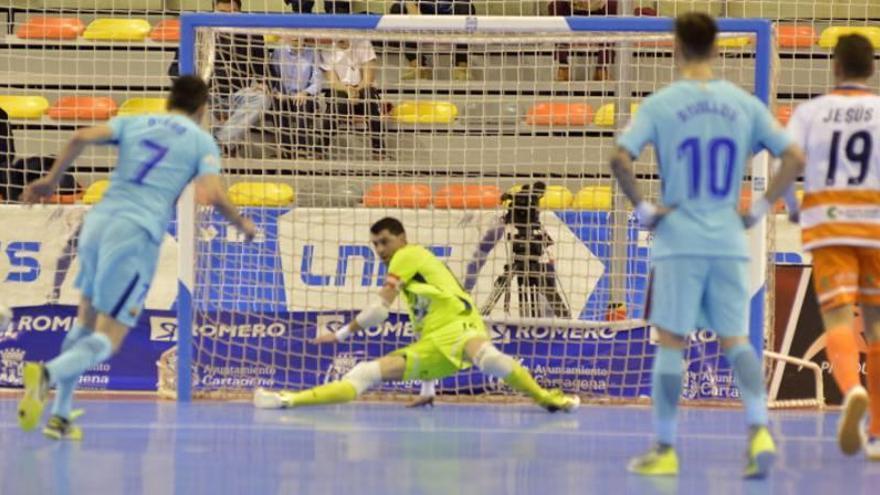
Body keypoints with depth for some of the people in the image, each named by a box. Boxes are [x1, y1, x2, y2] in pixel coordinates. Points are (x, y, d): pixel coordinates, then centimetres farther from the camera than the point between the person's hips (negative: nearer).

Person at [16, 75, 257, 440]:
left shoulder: (134, 123, 19)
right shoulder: (202, 141, 10)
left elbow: (82, 138, 2)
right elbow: (213, 195, -4)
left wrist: (50, 180, 12)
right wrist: (242, 224, 14)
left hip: (99, 220, 5)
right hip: (137, 235, -5)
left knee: (85, 321, 22)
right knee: (107, 341, -5)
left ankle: (60, 415, 17)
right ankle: (47, 375, -33)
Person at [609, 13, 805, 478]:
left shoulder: (661, 104, -5)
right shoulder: (743, 104, 4)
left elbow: (620, 159, -17)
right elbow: (794, 159, 0)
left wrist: (643, 208, -6)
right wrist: (760, 208, 6)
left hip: (678, 241, -3)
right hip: (729, 242, 3)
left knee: (670, 343, 5)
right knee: (735, 339, 10)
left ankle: (664, 448, 8)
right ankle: (759, 430, -9)